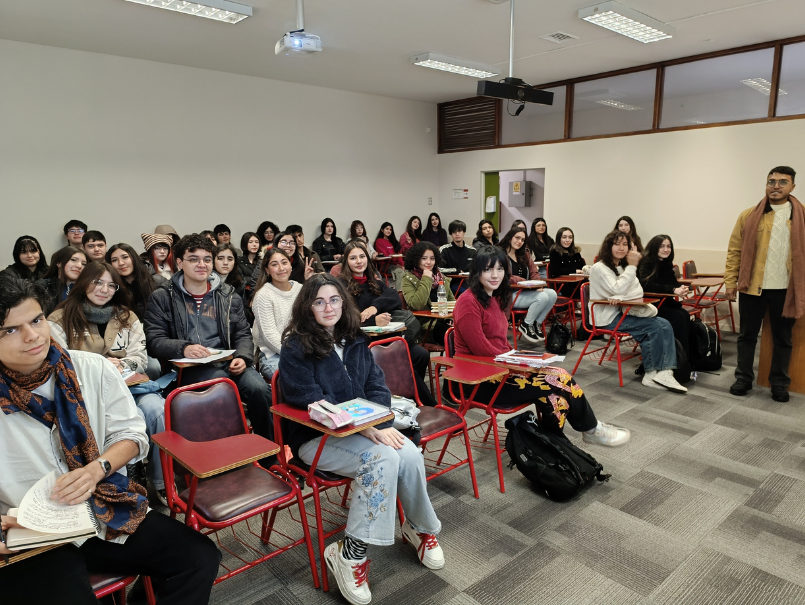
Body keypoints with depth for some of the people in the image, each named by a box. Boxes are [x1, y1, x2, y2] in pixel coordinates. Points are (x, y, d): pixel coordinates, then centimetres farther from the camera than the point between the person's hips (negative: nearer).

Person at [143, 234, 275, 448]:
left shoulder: (228, 295, 17)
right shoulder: (162, 298, 8)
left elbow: (243, 334, 16)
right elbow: (154, 341, 0)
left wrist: (242, 357, -6)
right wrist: (183, 348, -21)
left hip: (226, 362, 3)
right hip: (188, 367, -3)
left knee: (259, 388, -26)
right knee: (223, 382, -35)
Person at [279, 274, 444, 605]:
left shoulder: (354, 339, 7)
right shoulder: (296, 348, -11)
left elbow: (376, 385, 6)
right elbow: (312, 402, -18)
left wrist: (383, 425, -14)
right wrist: (368, 431, -24)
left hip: (365, 426, 6)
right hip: (315, 437, -5)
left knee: (410, 454, -20)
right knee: (383, 460, -29)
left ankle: (420, 527, 7)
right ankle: (350, 553, -16)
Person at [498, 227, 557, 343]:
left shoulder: (524, 254, 18)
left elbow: (534, 273, 15)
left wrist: (537, 285, -7)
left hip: (525, 291, 8)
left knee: (552, 294, -16)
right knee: (542, 297, -26)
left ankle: (537, 323, -2)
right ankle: (526, 325, -7)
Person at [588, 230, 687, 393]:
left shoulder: (623, 267, 14)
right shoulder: (599, 268, -9)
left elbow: (638, 293, 1)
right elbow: (618, 290, -21)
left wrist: (620, 297, -21)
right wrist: (632, 266, -14)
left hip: (622, 312, 8)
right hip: (608, 318, -7)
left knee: (665, 325, -12)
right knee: (654, 327, -19)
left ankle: (665, 372, -21)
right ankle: (652, 373, -6)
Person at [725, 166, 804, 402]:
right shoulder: (749, 216, 2)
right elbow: (734, 251, 1)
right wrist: (730, 281, -5)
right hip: (752, 287, 0)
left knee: (783, 338, 10)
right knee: (747, 334, 10)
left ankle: (779, 383, 23)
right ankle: (743, 378, 22)